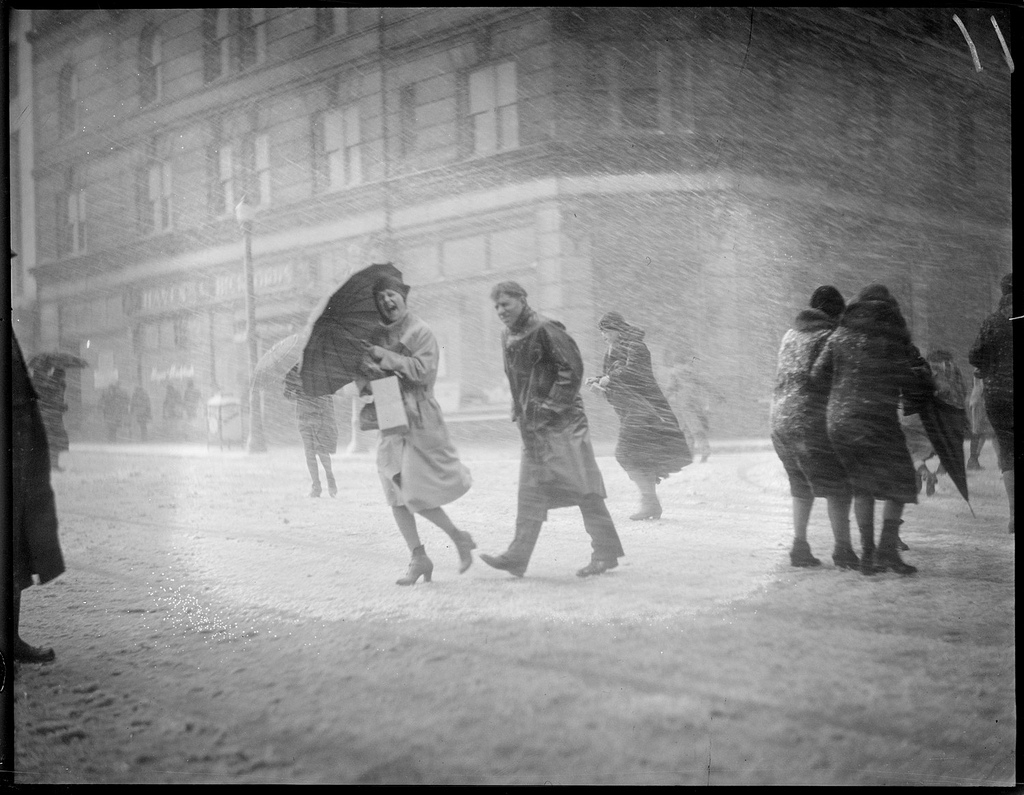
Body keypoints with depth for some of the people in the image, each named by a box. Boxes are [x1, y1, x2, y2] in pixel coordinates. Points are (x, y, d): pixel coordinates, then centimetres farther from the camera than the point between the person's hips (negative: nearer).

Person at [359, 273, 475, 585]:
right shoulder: (377, 337, 12)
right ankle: (418, 557, 14)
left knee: (416, 494, -9)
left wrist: (385, 356, -15)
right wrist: (368, 370, -10)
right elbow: (364, 377, 13)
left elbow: (423, 370, -17)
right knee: (396, 495, 4)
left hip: (418, 418, -6)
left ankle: (459, 538, 12)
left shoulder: (421, 332, -5)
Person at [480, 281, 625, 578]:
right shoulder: (508, 336, 13)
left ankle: (606, 552, 5)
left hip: (562, 421, -8)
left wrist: (551, 406, -17)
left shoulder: (545, 330, -13)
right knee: (531, 492, 5)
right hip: (532, 425, 8)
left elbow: (573, 369, -16)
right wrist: (520, 410, 12)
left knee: (582, 486, -3)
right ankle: (517, 556, 5)